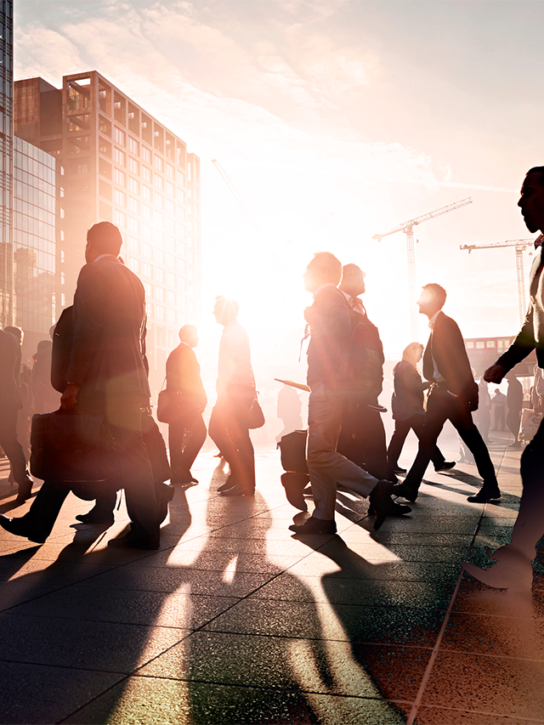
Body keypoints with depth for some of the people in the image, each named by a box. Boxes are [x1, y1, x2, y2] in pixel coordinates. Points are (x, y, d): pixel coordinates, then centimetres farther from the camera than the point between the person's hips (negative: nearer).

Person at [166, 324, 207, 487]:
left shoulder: (173, 354, 19)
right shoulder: (187, 352, -8)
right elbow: (193, 379, -15)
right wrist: (202, 399, -10)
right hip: (187, 401, -9)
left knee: (176, 437, 8)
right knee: (199, 432, -5)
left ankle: (177, 475, 9)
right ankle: (183, 469, -10)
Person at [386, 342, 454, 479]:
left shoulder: (400, 366, 20)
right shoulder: (407, 367, -13)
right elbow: (414, 387, -20)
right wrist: (430, 383, -14)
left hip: (401, 409, 10)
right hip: (411, 409, -10)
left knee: (399, 436, 8)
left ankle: (391, 465, 9)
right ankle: (439, 462, -4)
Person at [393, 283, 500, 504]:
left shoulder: (446, 324, -12)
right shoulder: (436, 325, 15)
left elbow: (461, 360, -17)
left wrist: (468, 394, -20)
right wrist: (435, 386, 12)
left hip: (454, 392, -10)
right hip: (440, 391, 10)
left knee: (471, 437, -1)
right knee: (427, 438, 9)